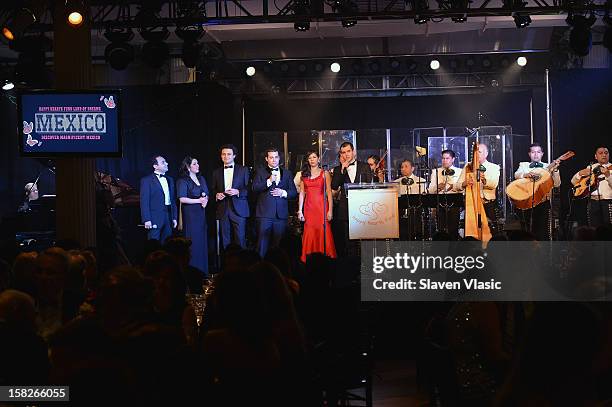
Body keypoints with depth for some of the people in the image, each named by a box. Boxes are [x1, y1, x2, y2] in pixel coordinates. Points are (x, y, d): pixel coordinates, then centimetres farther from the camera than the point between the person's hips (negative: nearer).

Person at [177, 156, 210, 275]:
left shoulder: (201, 179, 14)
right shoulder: (182, 181, -7)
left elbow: (206, 194, 18)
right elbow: (182, 199, -15)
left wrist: (206, 200, -5)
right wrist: (198, 200, -15)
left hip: (201, 213, 6)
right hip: (190, 213, -6)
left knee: (203, 241, 5)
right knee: (193, 240, -7)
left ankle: (202, 270, 10)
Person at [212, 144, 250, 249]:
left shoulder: (243, 170, 7)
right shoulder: (216, 172, 16)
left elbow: (249, 189, 3)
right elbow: (213, 190, 20)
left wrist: (238, 192, -14)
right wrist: (216, 195, -2)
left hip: (238, 209, -3)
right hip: (223, 210, 3)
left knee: (240, 239, -7)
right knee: (225, 241, 1)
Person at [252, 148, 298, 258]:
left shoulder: (287, 173, 17)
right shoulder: (260, 172, 9)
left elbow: (294, 192, 11)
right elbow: (255, 188, -6)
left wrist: (283, 193, -7)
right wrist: (269, 181, -16)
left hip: (281, 215, 2)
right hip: (264, 214, -2)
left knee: (278, 244, 3)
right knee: (262, 244, -4)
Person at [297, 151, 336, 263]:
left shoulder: (325, 174, 5)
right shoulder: (304, 174, 13)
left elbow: (329, 193, 0)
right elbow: (302, 193, 10)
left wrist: (330, 210, -9)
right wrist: (300, 210, 1)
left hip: (321, 206, -3)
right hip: (309, 208, 3)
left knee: (323, 233, -6)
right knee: (309, 235, 0)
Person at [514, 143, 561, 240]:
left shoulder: (547, 167, 10)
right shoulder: (523, 165, 12)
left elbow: (556, 184, 0)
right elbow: (517, 175, -10)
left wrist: (555, 170, -16)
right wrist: (526, 174, -30)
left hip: (543, 203, 0)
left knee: (543, 231, -4)